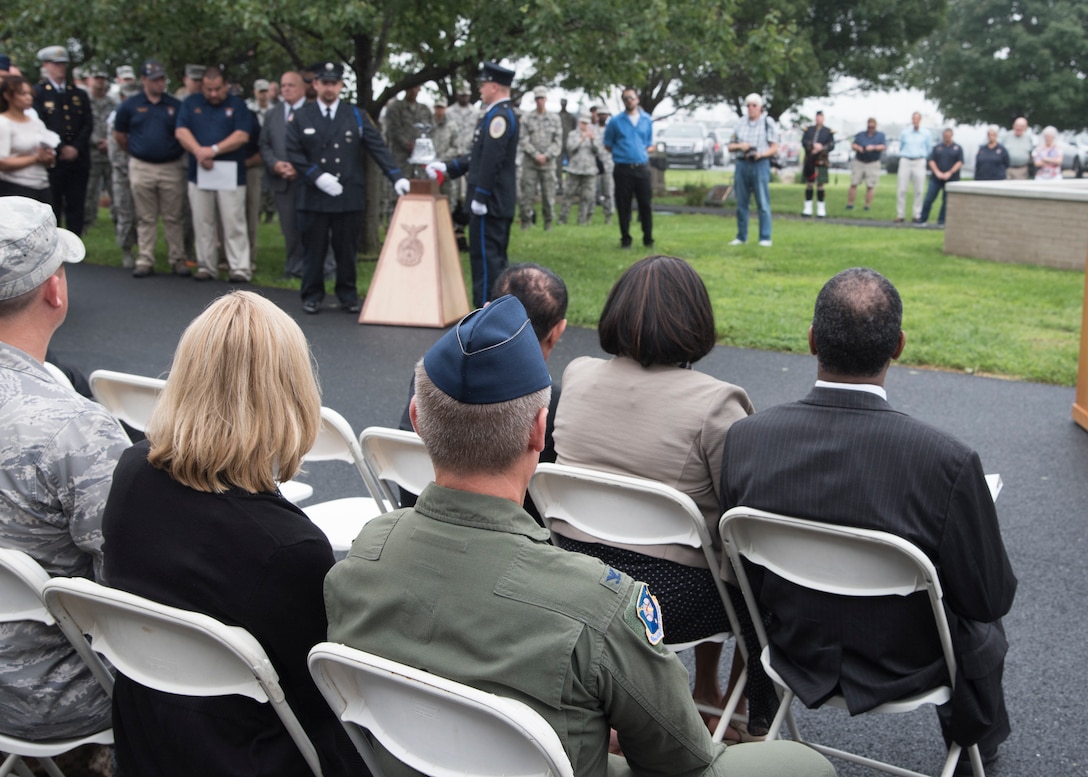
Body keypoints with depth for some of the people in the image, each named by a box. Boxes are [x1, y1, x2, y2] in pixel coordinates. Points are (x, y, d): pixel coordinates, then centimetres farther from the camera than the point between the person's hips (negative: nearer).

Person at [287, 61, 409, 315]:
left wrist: (397, 177, -10)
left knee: (346, 249, 6)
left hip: (349, 196, 1)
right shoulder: (301, 117, 7)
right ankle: (312, 296, 15)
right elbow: (293, 153, 1)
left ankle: (348, 295, 17)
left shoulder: (357, 117, 8)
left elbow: (378, 148, 2)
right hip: (313, 197, 0)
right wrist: (317, 176, -12)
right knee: (313, 249, 4)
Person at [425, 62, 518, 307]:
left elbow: (491, 159, -22)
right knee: (496, 256, 14)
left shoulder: (499, 115, -16)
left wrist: (480, 196, -22)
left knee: (485, 255, -7)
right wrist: (447, 167, 19)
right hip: (500, 202, 10)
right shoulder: (499, 114, 17)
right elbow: (478, 155, 21)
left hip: (490, 202, -10)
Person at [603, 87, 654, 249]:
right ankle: (625, 239, 13)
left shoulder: (647, 120, 10)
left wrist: (646, 150, -1)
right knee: (623, 206, 2)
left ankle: (648, 239, 12)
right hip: (622, 168, -2)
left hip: (642, 168, 2)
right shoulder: (615, 121, 3)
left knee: (645, 205, 2)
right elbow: (608, 146, 9)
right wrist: (621, 152, -2)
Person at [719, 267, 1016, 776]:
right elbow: (990, 599, -19)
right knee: (984, 628, 31)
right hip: (901, 670, -3)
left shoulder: (743, 439, -22)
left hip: (794, 656, 3)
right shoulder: (947, 461, -32)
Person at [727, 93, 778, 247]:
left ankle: (765, 238, -4)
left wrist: (760, 154, -19)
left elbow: (774, 148, -1)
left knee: (763, 203, -6)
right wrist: (740, 146, -6)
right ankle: (741, 237, 13)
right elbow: (730, 146, 15)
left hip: (760, 164, -4)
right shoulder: (740, 124, 13)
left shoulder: (768, 123, 3)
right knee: (741, 203, 5)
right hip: (741, 164, 4)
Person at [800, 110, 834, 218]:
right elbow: (804, 142, -1)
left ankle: (821, 209, 2)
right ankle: (808, 208, 9)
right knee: (809, 184, 3)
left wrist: (820, 148, -16)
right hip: (809, 161, 1)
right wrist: (814, 145, -18)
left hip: (821, 162, -1)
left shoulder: (828, 132, 8)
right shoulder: (808, 130, 12)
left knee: (820, 185, -4)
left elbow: (831, 145, -1)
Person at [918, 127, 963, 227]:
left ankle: (941, 221, 9)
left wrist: (950, 173, -12)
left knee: (946, 201, 1)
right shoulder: (937, 147, 10)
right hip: (936, 178, 1)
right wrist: (937, 172, -11)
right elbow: (931, 161, 3)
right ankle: (922, 220, 2)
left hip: (951, 179, -1)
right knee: (929, 199, -4)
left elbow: (960, 162, -1)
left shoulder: (957, 148, 6)